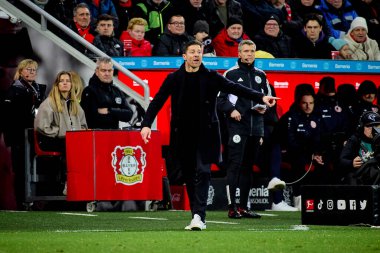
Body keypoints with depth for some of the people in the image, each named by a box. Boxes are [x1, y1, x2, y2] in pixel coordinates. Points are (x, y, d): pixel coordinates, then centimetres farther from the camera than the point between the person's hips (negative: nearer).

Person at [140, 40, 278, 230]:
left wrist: (260, 97, -21)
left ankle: (199, 216, -19)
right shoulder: (174, 79, 4)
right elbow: (157, 102, 0)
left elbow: (235, 88, -7)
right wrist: (146, 124, -14)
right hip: (182, 136, 2)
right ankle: (197, 217, 14)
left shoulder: (211, 77, 1)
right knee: (189, 177, 6)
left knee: (202, 173, -12)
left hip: (205, 135, -2)